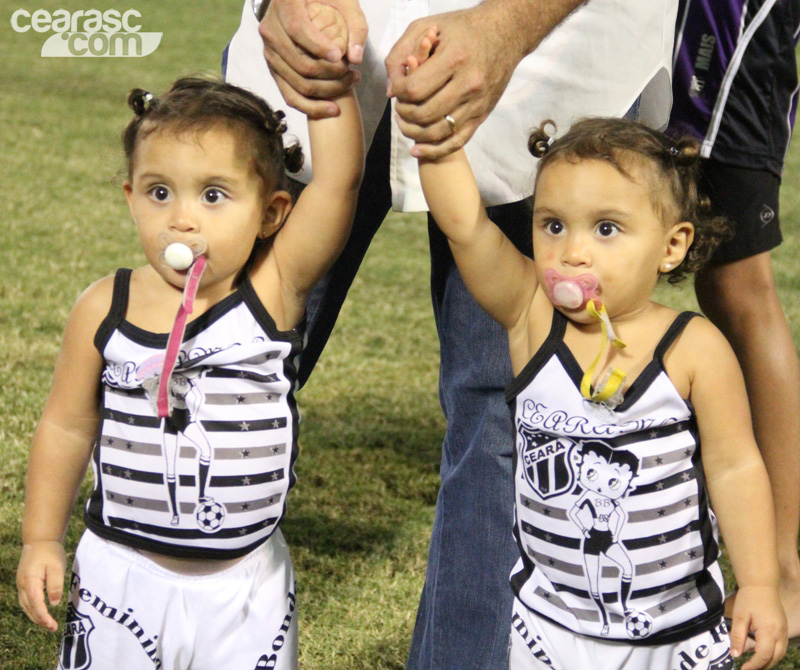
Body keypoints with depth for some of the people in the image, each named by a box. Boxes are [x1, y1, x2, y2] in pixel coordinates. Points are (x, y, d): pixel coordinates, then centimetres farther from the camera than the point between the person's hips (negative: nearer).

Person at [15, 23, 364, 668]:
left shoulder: (274, 292, -12)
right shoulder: (105, 310, -7)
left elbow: (339, 176, -24)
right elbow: (68, 426, 4)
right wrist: (41, 540, 6)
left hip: (245, 589, -1)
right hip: (119, 579, 1)